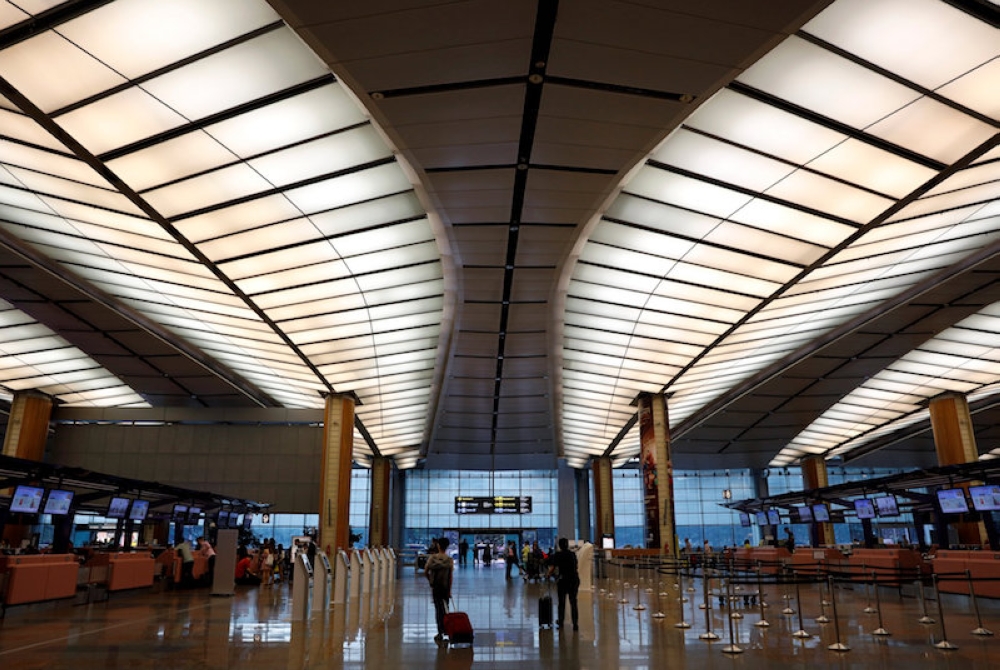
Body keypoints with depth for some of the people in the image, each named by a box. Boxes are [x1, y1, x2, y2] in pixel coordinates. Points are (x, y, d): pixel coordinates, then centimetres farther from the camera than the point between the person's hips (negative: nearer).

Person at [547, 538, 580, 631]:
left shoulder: (557, 555, -3)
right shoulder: (573, 554, 8)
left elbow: (552, 568, -6)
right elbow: (576, 568, 9)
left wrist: (549, 574, 12)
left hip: (562, 580, -2)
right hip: (574, 579, 2)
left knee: (561, 602, 12)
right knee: (573, 602, 7)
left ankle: (560, 622, 23)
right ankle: (575, 624, 1)